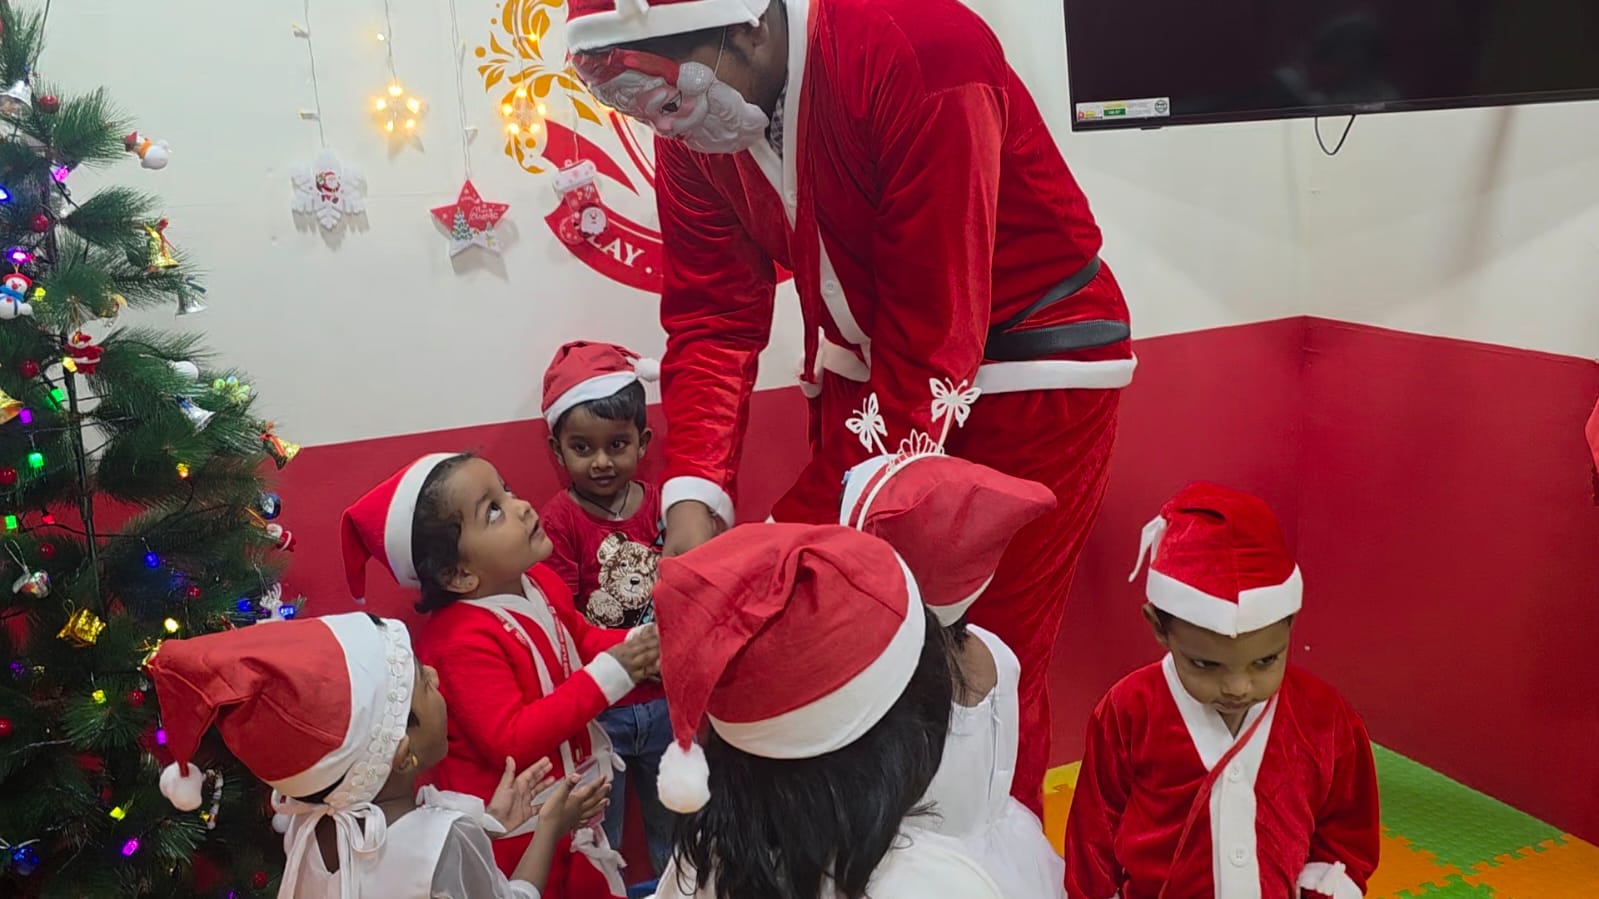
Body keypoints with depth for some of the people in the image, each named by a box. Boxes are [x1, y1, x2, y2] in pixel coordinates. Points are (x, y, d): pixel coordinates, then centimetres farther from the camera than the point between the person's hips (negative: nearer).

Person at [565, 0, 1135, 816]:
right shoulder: (694, 133, -7)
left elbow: (935, 324, -27)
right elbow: (711, 319, -8)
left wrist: (843, 521, -25)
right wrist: (692, 497, -22)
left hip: (1029, 359, -6)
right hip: (866, 365, 6)